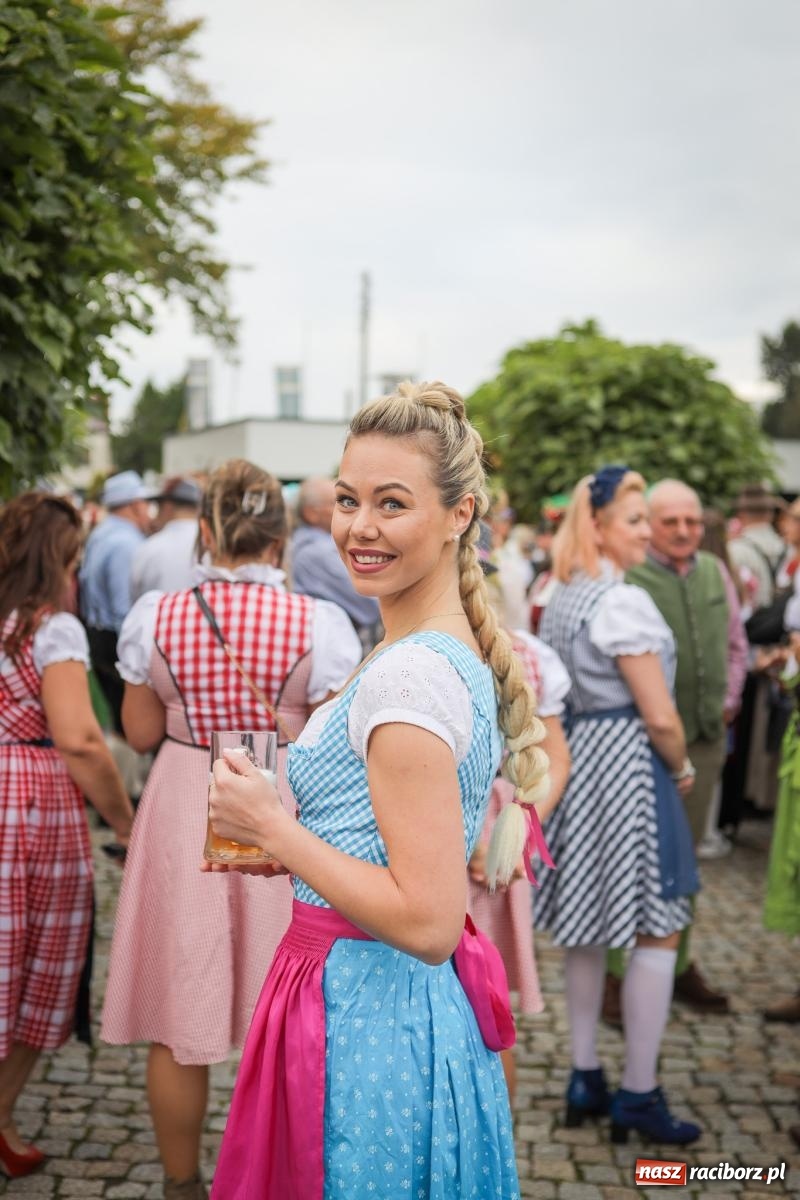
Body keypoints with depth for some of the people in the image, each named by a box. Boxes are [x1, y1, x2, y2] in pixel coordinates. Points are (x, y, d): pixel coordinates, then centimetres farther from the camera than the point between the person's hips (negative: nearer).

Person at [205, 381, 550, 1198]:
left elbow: (427, 923, -25)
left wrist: (271, 827, -17)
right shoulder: (458, 654, 7)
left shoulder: (407, 675, -23)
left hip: (366, 1026, -9)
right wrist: (282, 848, 12)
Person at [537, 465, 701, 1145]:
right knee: (657, 933, 0)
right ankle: (638, 1095, 7)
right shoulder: (623, 601, -17)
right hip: (628, 765, -9)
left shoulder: (562, 598, 11)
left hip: (575, 759, 9)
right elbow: (659, 715, -18)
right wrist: (683, 768, -2)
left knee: (590, 927, 15)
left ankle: (585, 1079, 23)